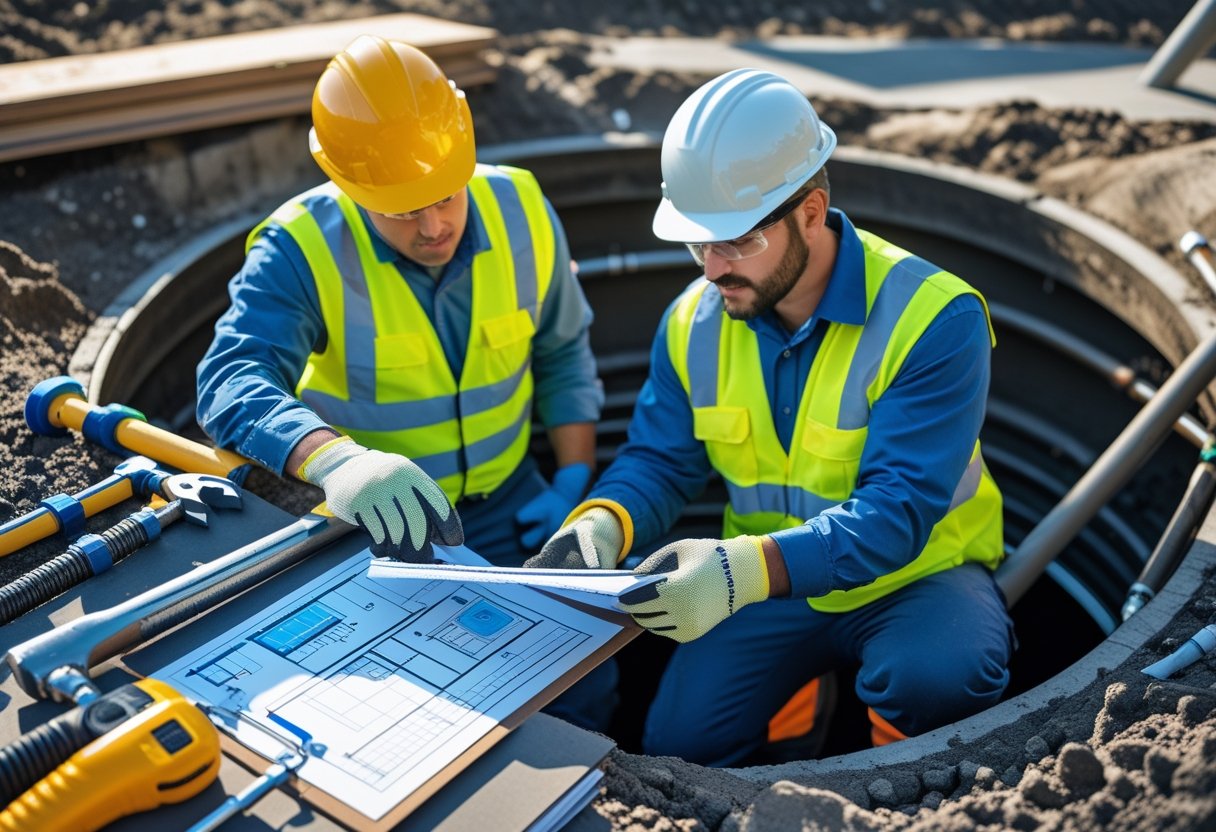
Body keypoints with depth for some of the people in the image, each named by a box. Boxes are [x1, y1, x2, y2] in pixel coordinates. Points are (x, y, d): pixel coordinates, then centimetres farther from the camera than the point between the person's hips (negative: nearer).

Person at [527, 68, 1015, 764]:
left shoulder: (935, 320, -23)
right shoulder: (695, 319, -5)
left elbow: (897, 512, -29)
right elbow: (659, 461, 2)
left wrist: (748, 568, -44)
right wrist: (604, 522, -22)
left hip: (915, 575, -3)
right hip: (766, 583, 4)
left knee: (938, 680, -34)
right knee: (676, 746, -12)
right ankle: (803, 692, 17)